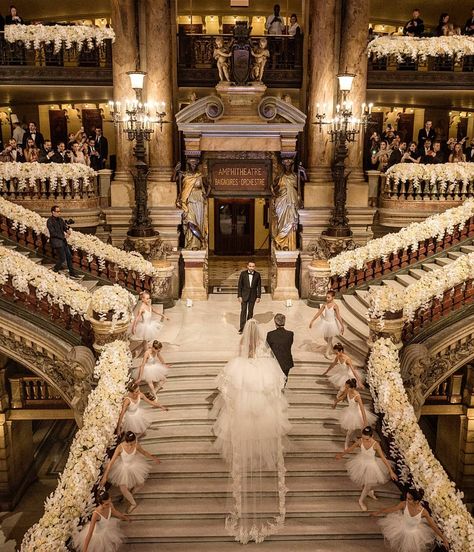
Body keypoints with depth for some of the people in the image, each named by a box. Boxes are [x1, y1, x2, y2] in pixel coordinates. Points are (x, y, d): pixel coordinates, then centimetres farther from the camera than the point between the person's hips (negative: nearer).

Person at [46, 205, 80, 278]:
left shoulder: (60, 219, 8)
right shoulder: (49, 221, -14)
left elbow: (65, 227, 10)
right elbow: (53, 233, -19)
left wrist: (68, 230, -14)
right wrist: (64, 236, -18)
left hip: (63, 241, 8)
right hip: (56, 242, -8)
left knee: (69, 256, 10)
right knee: (62, 258, -7)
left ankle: (72, 273, 20)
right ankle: (54, 271, 15)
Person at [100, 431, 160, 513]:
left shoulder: (136, 445, -25)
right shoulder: (120, 447, -33)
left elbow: (144, 452, -4)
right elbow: (111, 462, -25)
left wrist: (153, 458, 10)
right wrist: (105, 477, -22)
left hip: (134, 466, 2)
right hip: (123, 468, -2)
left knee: (139, 483, 15)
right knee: (123, 489, -4)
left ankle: (130, 492, 51)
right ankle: (133, 504, 25)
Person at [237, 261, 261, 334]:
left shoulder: (257, 274, -5)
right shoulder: (243, 273, -7)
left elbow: (259, 286, 0)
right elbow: (240, 285, -4)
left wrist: (258, 297, -3)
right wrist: (239, 296, -8)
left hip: (252, 296, 1)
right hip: (244, 295, -1)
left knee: (250, 311, 10)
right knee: (243, 311, -3)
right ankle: (242, 327, -1)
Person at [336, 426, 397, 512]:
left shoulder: (375, 445, -29)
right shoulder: (360, 441, -22)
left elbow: (383, 458, -21)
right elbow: (350, 448, -5)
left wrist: (391, 471, -17)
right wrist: (341, 454, 1)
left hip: (371, 465, -2)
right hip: (361, 463, 2)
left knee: (368, 485, 12)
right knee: (361, 483, 19)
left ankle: (361, 500, 41)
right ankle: (370, 492, 53)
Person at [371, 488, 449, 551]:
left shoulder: (423, 511, -32)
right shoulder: (404, 504, -30)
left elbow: (433, 526, -20)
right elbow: (390, 509, -17)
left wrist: (444, 539, -16)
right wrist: (377, 513, -8)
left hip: (414, 533, -1)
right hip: (403, 529, 1)